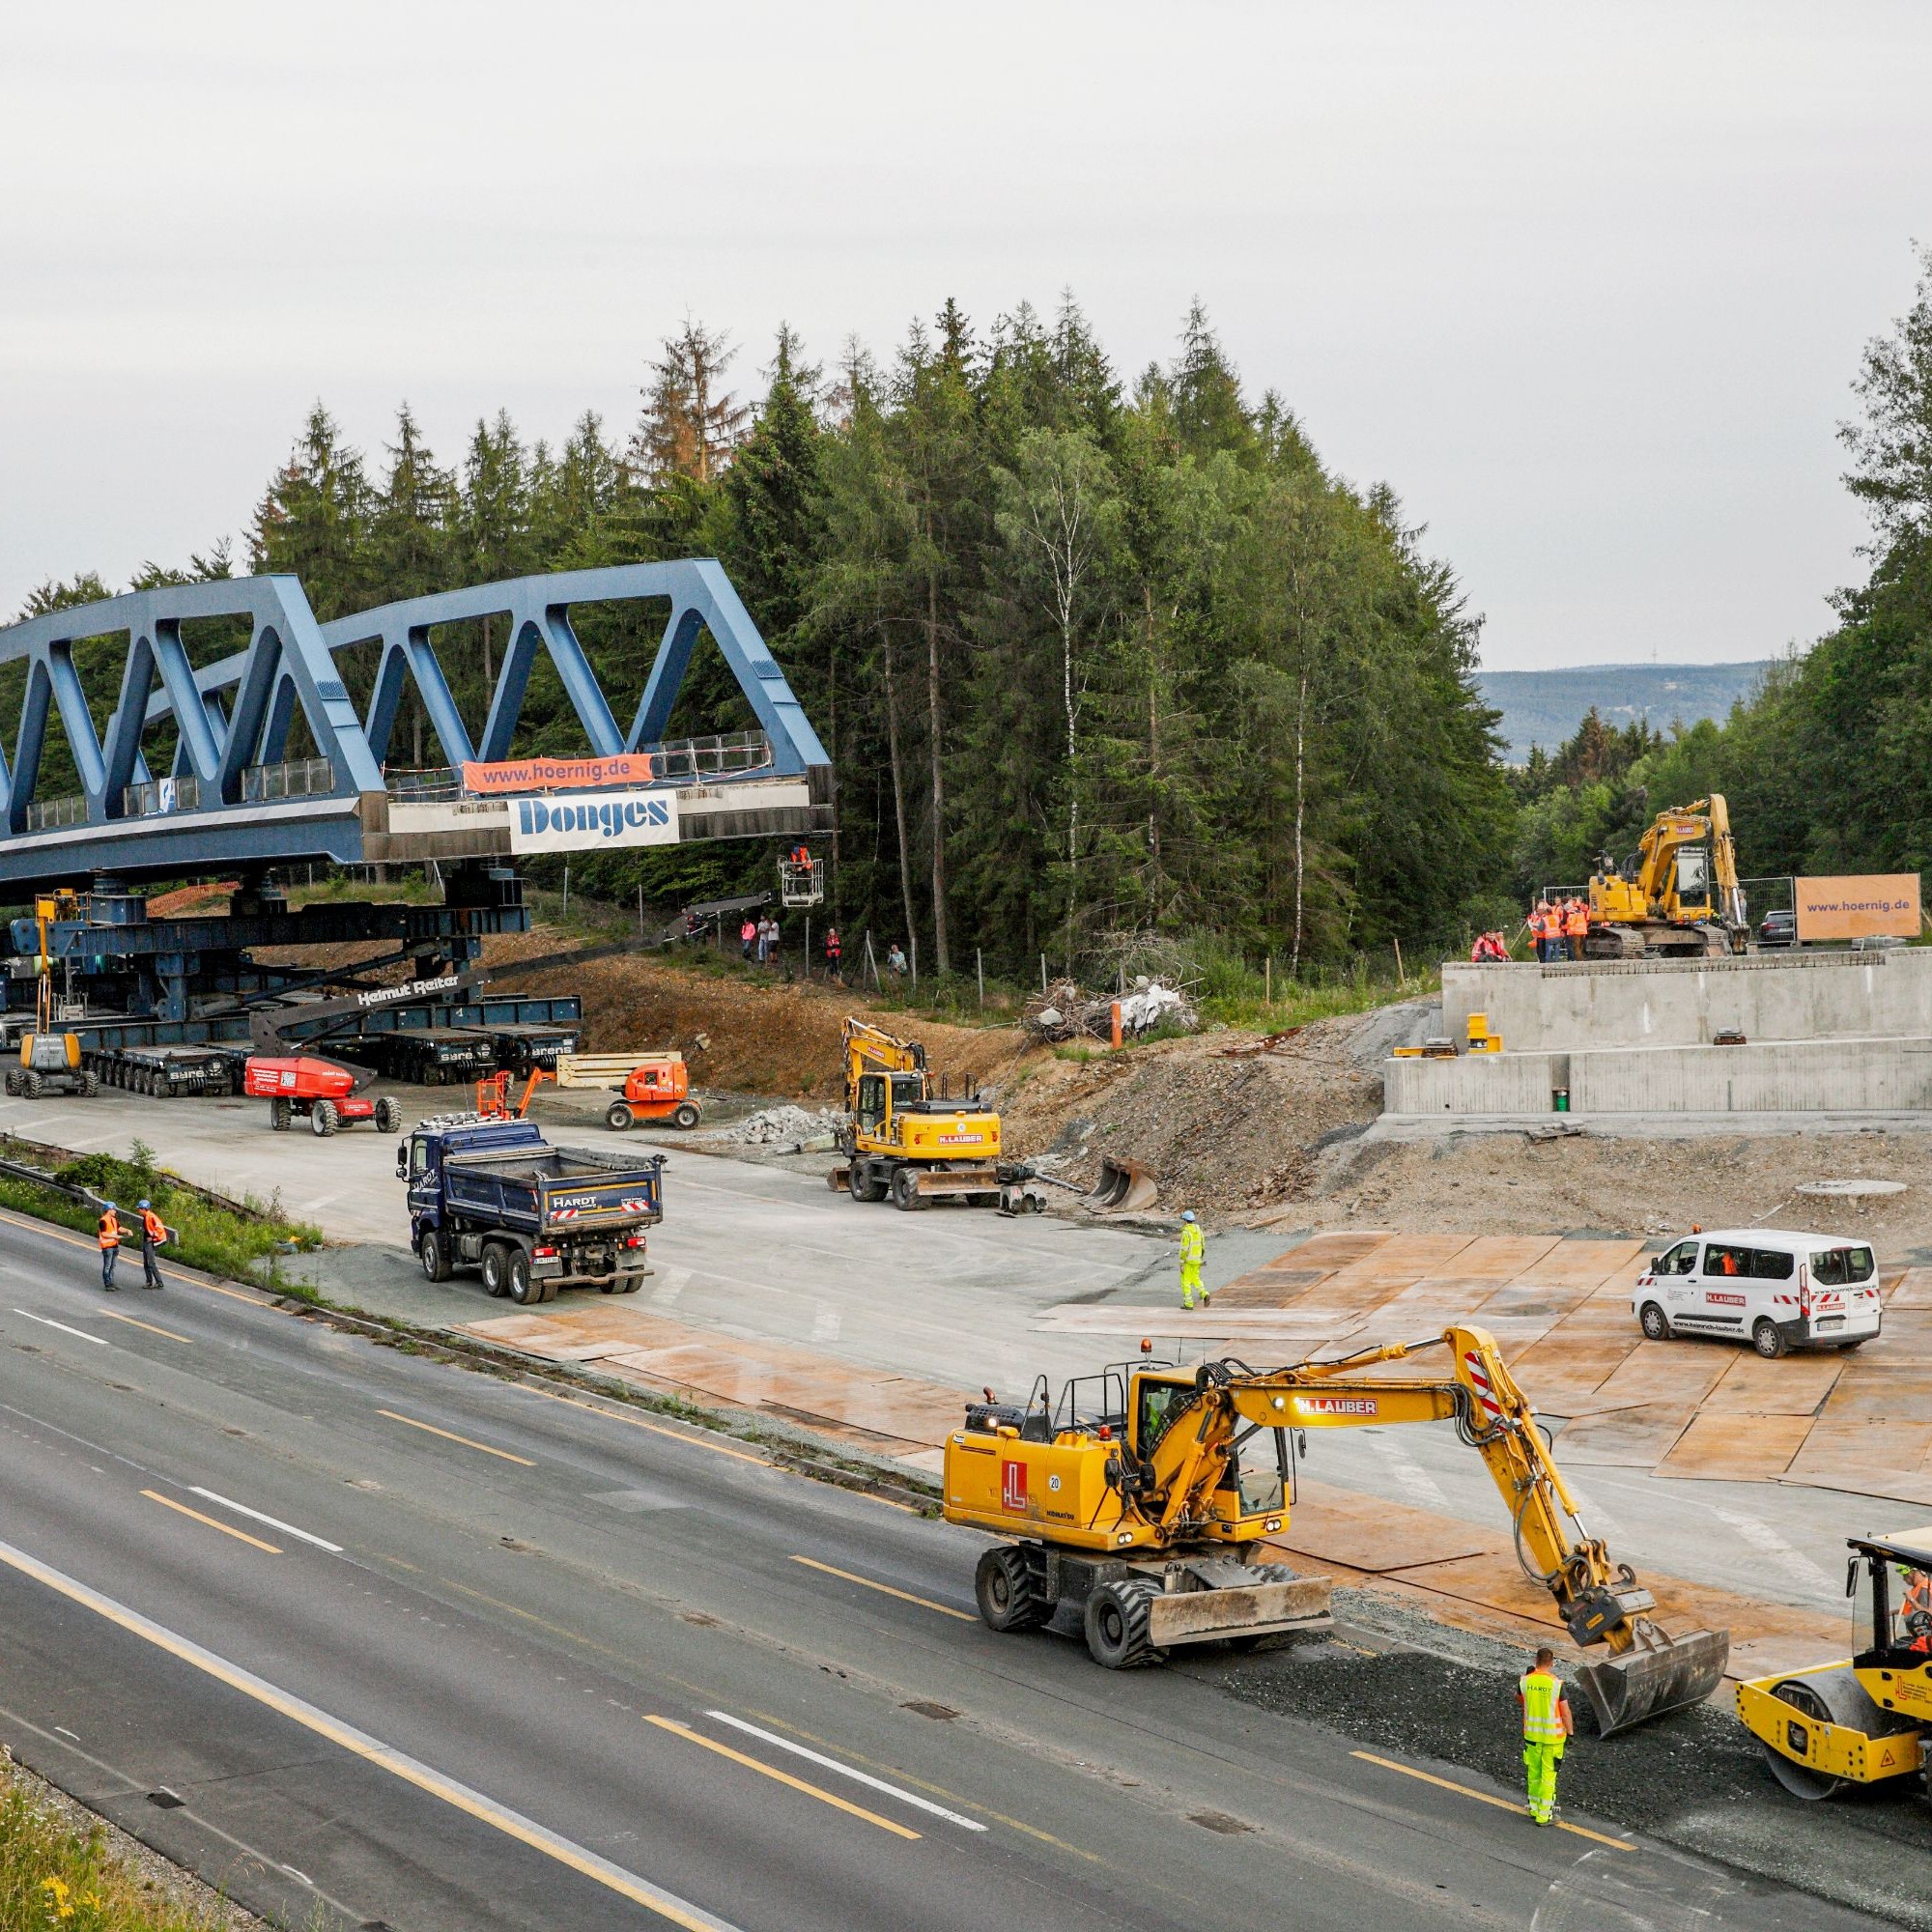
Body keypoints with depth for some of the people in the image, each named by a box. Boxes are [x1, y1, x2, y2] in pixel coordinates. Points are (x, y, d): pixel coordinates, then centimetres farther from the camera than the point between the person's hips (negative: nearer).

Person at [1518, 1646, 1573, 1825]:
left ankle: (1534, 1808, 31)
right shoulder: (1557, 1684, -19)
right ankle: (1544, 1815, 10)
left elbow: (1519, 1699, 13)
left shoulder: (1525, 1681, -8)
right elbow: (1565, 1712, -15)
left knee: (1534, 1771, 19)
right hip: (1553, 1735, -4)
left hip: (1532, 1733, 4)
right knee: (1548, 1774, 5)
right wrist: (1570, 1734, -3)